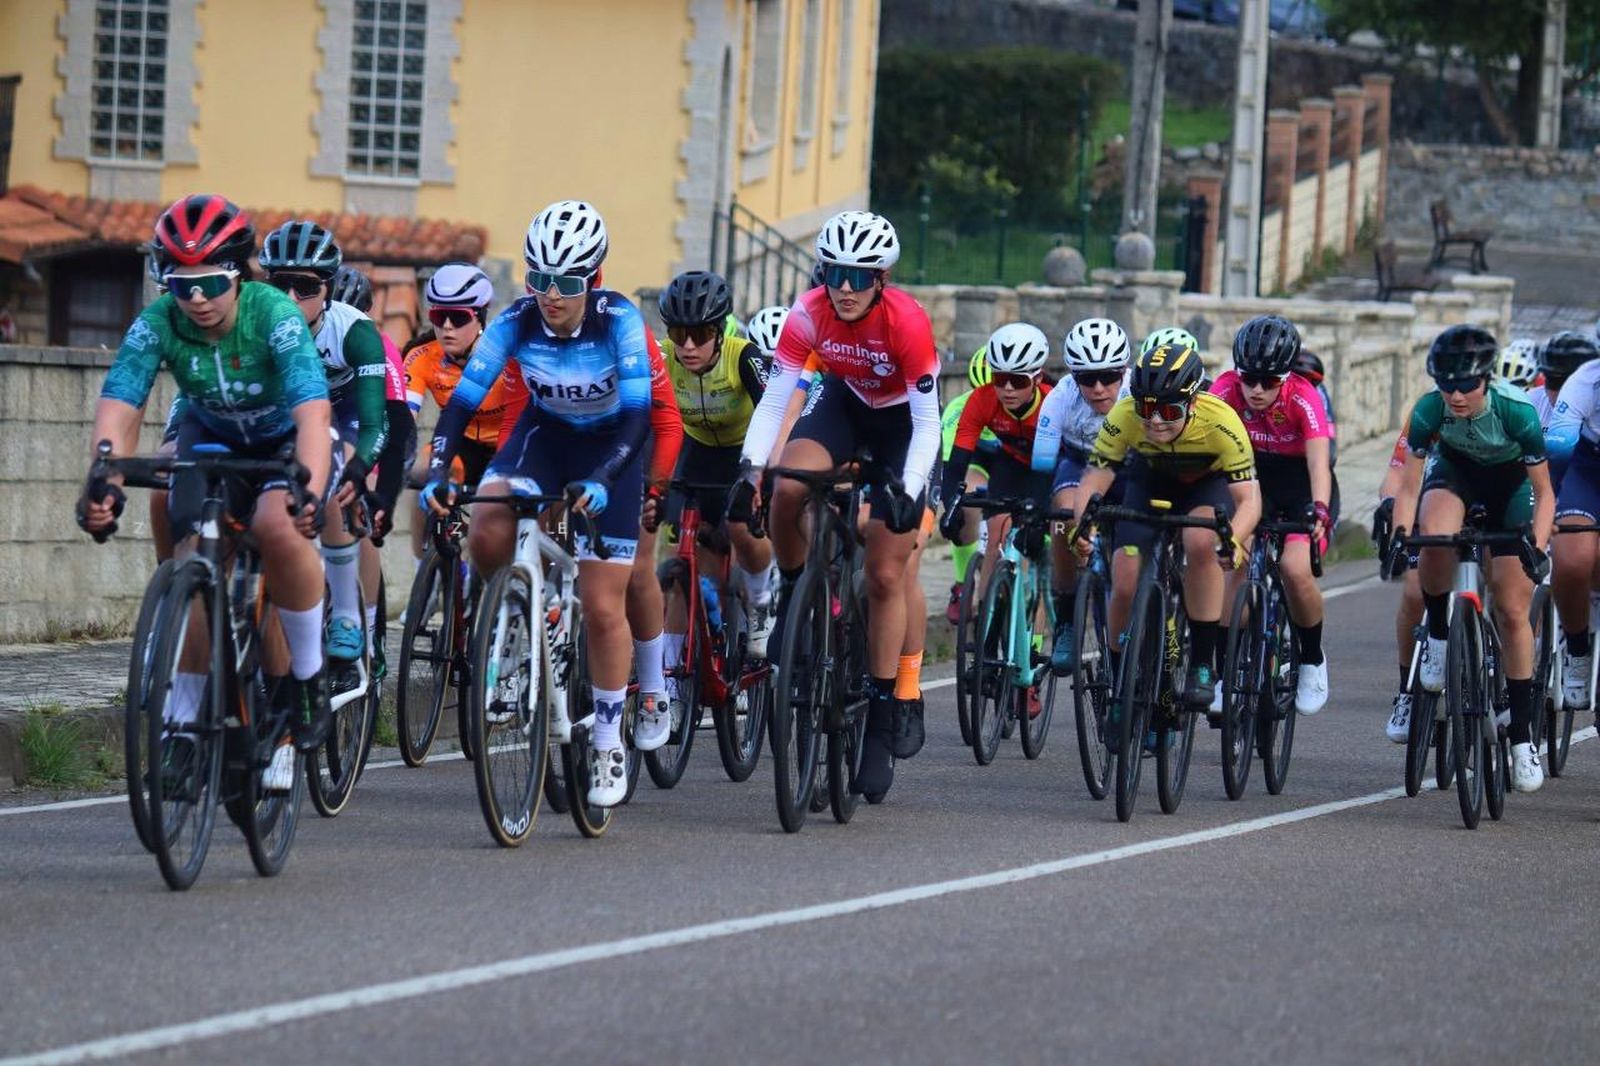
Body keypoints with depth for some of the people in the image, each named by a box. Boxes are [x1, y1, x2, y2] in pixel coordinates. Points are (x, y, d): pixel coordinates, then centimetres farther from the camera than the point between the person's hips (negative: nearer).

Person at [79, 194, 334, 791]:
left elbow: (313, 413, -42)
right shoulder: (157, 324, -24)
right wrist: (103, 486, -49)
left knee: (277, 526, -32)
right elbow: (117, 411, -31)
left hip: (285, 441, -3)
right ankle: (184, 719, -2)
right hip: (212, 440, 3)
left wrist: (308, 495, -59)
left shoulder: (275, 316, -32)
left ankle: (309, 676, -11)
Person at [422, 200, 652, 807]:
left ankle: (608, 743, 10)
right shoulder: (516, 323, -21)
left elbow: (639, 414, -31)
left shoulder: (619, 322, -27)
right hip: (544, 433, 2)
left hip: (609, 446, -2)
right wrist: (437, 471, -36)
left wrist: (601, 479, -46)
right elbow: (463, 399, -22)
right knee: (487, 536, -29)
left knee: (602, 608, -5)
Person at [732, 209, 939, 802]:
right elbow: (774, 396, -24)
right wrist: (752, 467, -39)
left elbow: (928, 422, -29)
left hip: (900, 419, -3)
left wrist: (908, 491, -42)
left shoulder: (907, 323, -32)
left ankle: (883, 723, 2)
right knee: (787, 487, -30)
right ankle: (794, 596, -1)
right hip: (842, 403, 3)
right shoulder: (810, 314, -25)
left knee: (886, 576, -6)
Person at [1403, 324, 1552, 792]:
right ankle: (1437, 637, -9)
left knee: (1512, 611, -5)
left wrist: (1537, 547, -38)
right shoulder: (1429, 410, -28)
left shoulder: (1516, 411, -33)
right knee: (1435, 539, -36)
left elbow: (1544, 493, -25)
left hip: (1509, 482, -1)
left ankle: (1522, 735, 5)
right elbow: (1408, 483, -20)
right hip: (1455, 472, 1)